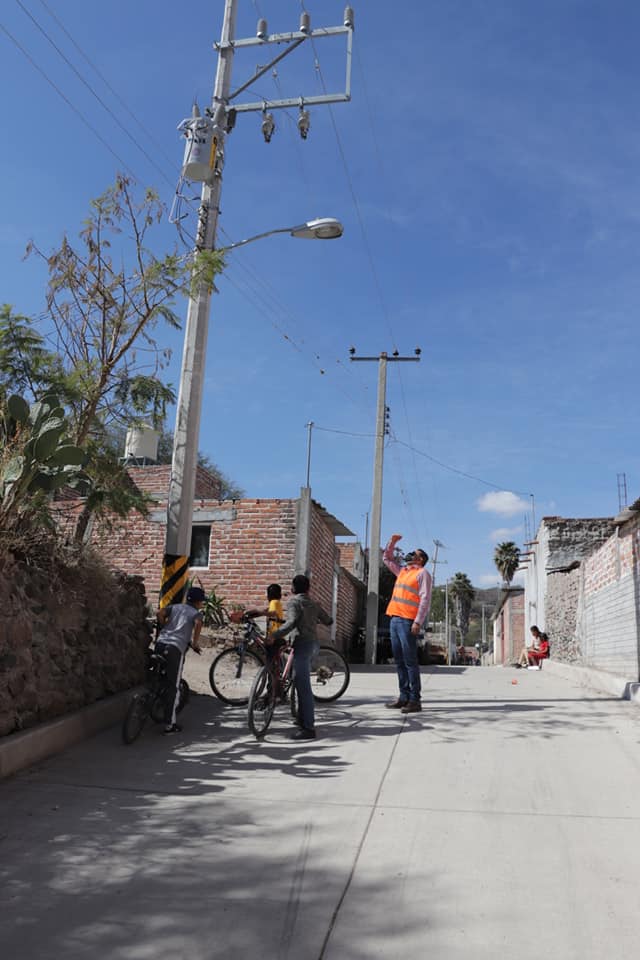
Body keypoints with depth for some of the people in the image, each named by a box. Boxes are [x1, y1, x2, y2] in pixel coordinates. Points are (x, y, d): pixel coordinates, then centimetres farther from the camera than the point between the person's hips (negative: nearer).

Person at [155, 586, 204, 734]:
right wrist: (194, 643, -2)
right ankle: (169, 725, 4)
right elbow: (198, 623, -13)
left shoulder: (175, 606, 22)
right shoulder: (196, 612, 10)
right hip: (176, 647, -4)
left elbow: (160, 613, 5)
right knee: (173, 687, 2)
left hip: (161, 643, 4)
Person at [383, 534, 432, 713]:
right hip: (395, 619, 8)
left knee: (410, 661, -9)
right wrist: (392, 542, 22)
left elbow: (425, 599, -10)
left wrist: (418, 622, -19)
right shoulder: (402, 571, 21)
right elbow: (386, 558, 36)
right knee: (399, 661, 8)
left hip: (407, 621, -8)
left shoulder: (422, 573, -2)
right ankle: (404, 697, 12)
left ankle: (415, 700, -7)